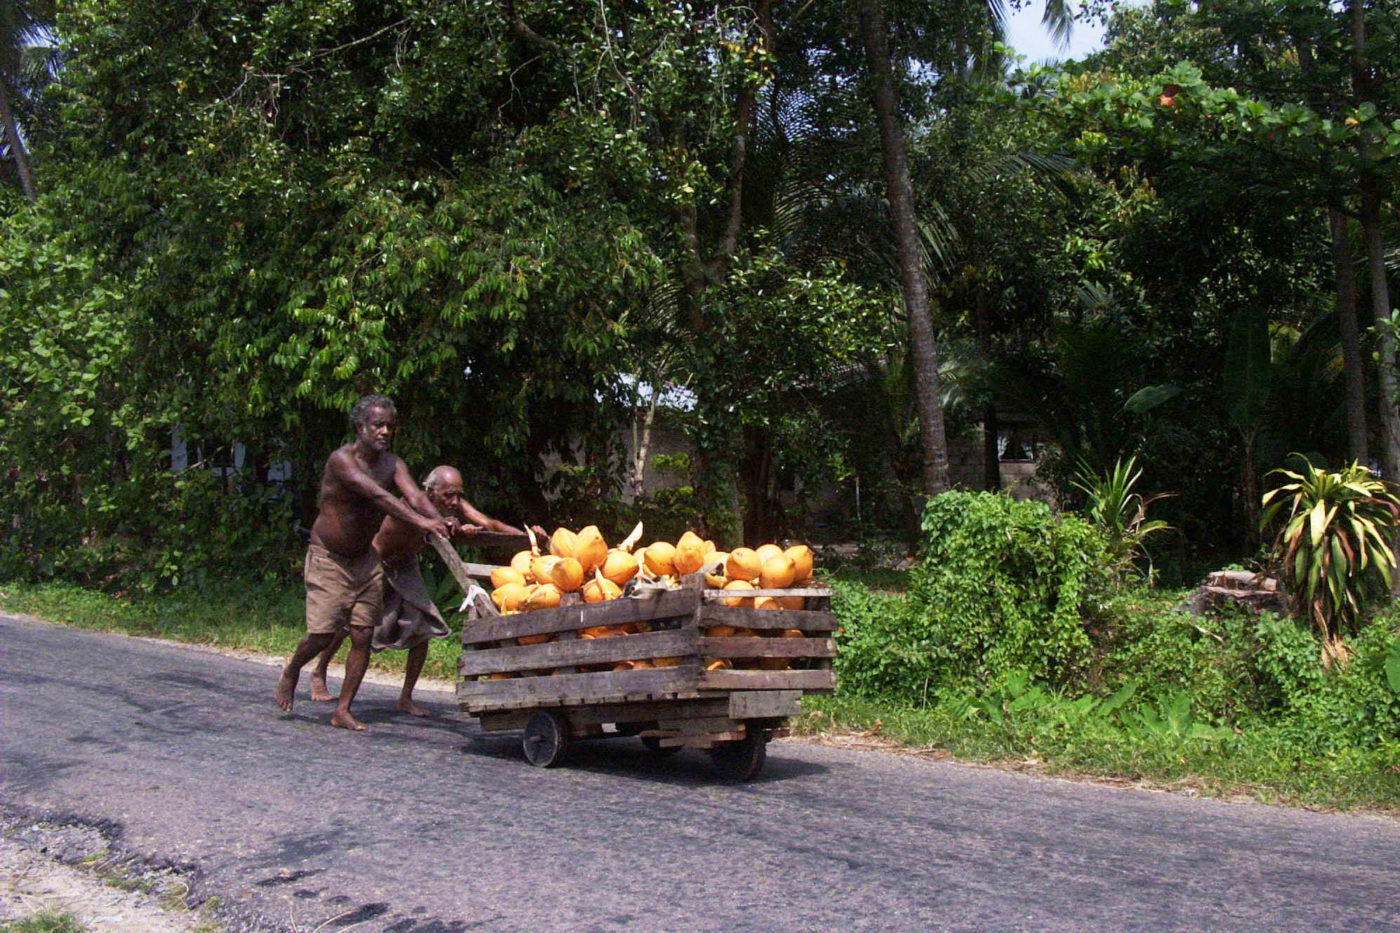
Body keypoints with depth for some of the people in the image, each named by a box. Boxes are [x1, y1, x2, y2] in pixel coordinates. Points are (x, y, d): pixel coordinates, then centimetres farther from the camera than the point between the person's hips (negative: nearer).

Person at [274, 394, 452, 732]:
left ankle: (342, 711, 9)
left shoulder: (392, 464, -2)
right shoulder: (342, 460, -21)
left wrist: (439, 521, -41)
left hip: (365, 559, 5)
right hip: (328, 558, -5)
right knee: (323, 633, -7)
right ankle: (291, 672, 26)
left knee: (363, 635, -1)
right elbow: (376, 495, -36)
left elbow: (414, 495, -20)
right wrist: (418, 521, -48)